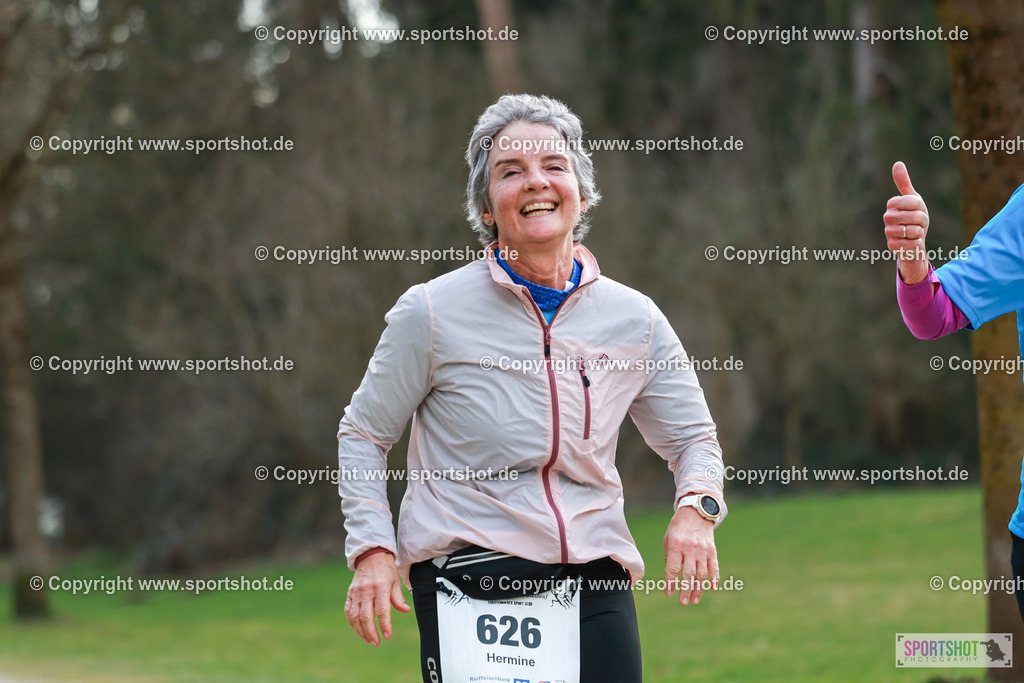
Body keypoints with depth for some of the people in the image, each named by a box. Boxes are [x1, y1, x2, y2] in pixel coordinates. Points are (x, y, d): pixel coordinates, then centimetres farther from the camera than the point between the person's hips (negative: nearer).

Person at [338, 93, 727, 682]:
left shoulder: (634, 319, 5)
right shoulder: (432, 313, -2)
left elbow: (692, 437, 15)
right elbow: (364, 434, 7)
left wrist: (697, 507, -6)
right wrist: (373, 550, -5)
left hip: (596, 589, 3)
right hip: (468, 587, -3)